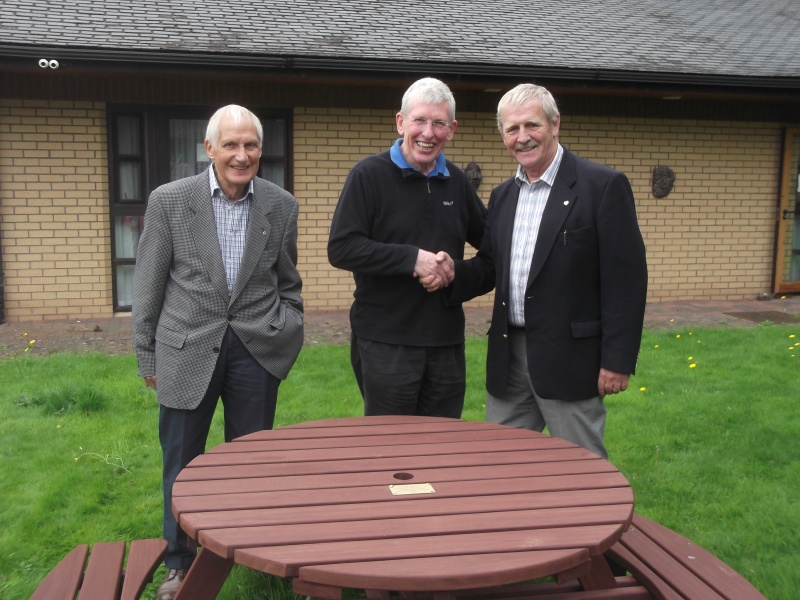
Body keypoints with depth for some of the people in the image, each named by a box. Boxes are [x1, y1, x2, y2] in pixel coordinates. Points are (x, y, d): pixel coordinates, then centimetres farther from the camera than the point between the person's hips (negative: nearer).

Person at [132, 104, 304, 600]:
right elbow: (149, 286, 0)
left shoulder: (282, 205, 0)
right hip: (187, 349, -1)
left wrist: (286, 341, 5)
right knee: (182, 463, 11)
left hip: (257, 350, 1)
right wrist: (147, 356, 3)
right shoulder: (169, 201, -5)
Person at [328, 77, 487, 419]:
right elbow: (341, 248, -13)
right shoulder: (370, 175, -5)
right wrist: (411, 258, -19)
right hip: (386, 342, -5)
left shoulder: (456, 181, 11)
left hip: (447, 341, 5)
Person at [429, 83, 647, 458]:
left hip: (569, 358, -6)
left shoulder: (603, 186, -9)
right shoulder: (503, 195, 12)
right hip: (508, 357, 6)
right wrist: (454, 274, -6)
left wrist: (618, 360, -14)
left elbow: (626, 277, -12)